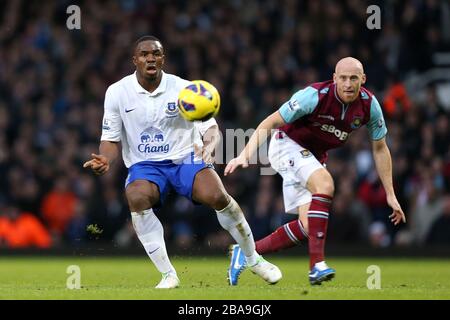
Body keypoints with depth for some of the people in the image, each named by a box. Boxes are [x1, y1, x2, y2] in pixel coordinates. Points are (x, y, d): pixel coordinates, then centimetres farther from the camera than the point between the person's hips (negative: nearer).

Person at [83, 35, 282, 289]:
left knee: (216, 196, -28)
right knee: (137, 198, -34)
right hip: (145, 166, 1)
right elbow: (112, 139, 3)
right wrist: (105, 161, -20)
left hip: (186, 158, 0)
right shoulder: (117, 92, -3)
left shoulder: (183, 89, -6)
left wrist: (209, 146, -33)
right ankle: (168, 274, -24)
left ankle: (253, 258, -2)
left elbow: (211, 127, -8)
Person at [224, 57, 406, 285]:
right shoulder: (315, 96, -28)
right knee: (325, 184, -34)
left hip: (314, 158, 7)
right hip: (287, 144, -7)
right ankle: (317, 265, -35)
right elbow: (270, 123, -23)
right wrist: (245, 154, -35)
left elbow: (380, 149, 2)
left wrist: (390, 194, 2)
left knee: (307, 227, -5)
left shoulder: (369, 105, -12)